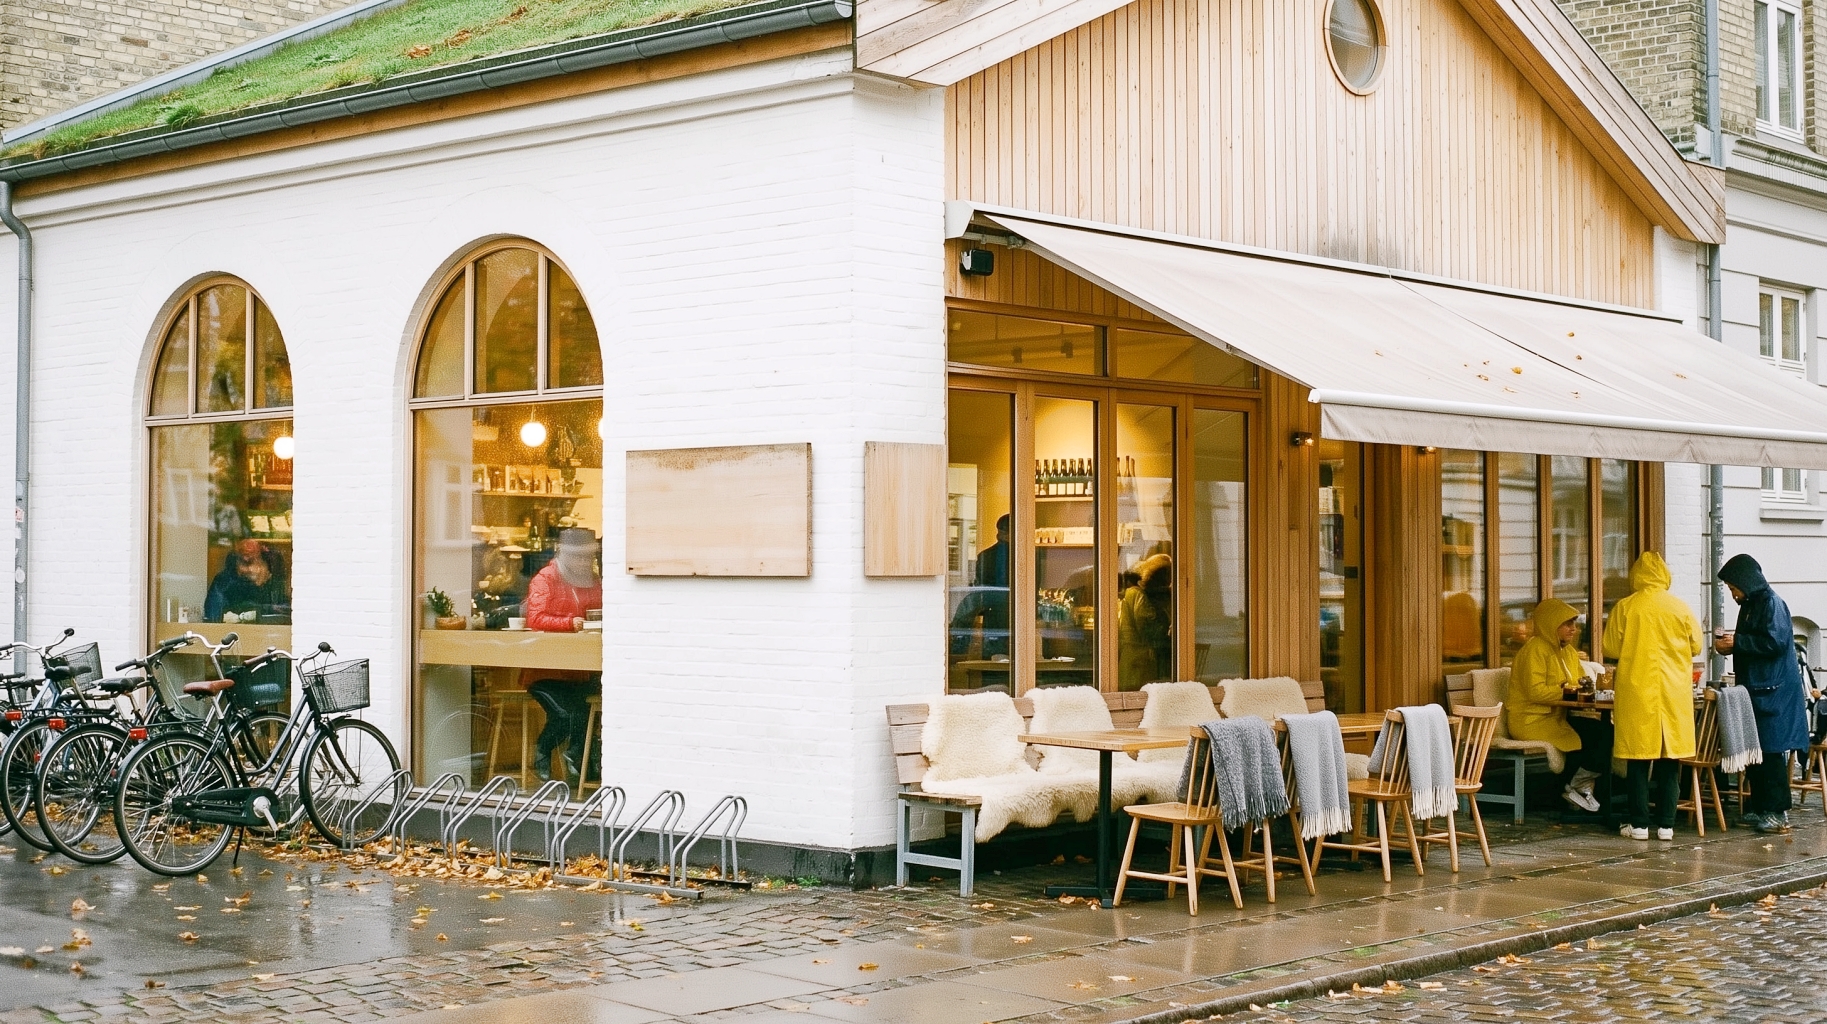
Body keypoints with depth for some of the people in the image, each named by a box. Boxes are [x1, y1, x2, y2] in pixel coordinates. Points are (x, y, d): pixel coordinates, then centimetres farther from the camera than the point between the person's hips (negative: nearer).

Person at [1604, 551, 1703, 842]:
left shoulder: (1624, 608, -6)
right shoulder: (1680, 607, -2)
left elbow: (1611, 649, 0)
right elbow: (1696, 646, 7)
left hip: (1636, 691, -1)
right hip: (1674, 692, 1)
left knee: (1639, 759, 3)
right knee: (1669, 759, 7)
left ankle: (1639, 824, 4)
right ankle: (1666, 824, 8)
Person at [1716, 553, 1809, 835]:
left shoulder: (1772, 604, -12)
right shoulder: (1749, 605, 16)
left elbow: (1775, 642, -22)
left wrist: (1737, 642, -16)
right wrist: (1731, 644, 5)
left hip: (1773, 692, -10)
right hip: (1754, 690, 10)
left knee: (1771, 751, -9)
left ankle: (1778, 814, -7)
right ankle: (1759, 809, 17)